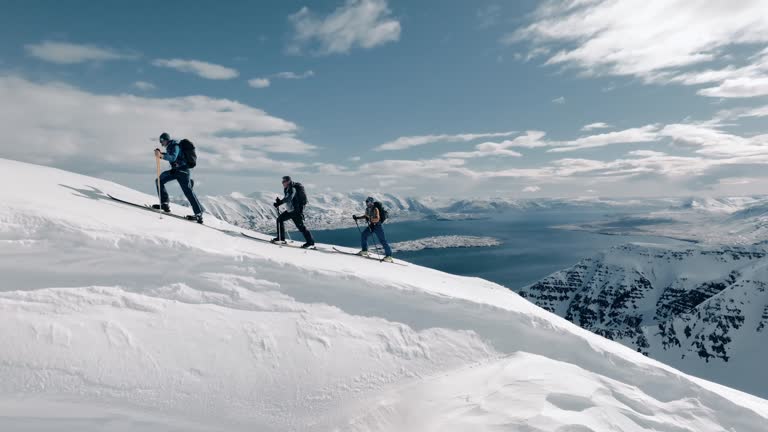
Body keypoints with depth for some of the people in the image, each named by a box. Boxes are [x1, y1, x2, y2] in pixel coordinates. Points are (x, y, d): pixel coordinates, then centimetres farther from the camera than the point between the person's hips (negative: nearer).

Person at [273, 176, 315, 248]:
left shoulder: (293, 189, -19)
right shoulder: (286, 189, 11)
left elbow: (288, 199, -32)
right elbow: (286, 199, 15)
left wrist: (279, 203, -38)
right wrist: (279, 201, -4)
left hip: (296, 211, -10)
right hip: (289, 210, 10)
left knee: (300, 226, -9)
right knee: (280, 219, 11)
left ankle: (310, 242, -3)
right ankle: (281, 238, 19)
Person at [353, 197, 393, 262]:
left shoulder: (375, 209, -21)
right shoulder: (367, 209, 3)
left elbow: (377, 219, -27)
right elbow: (365, 216, 22)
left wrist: (370, 219, -38)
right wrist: (358, 217, 15)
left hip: (378, 226, -8)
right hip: (371, 225, 8)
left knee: (382, 241, -6)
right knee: (363, 234, -1)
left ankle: (389, 256, 0)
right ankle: (364, 251, 11)